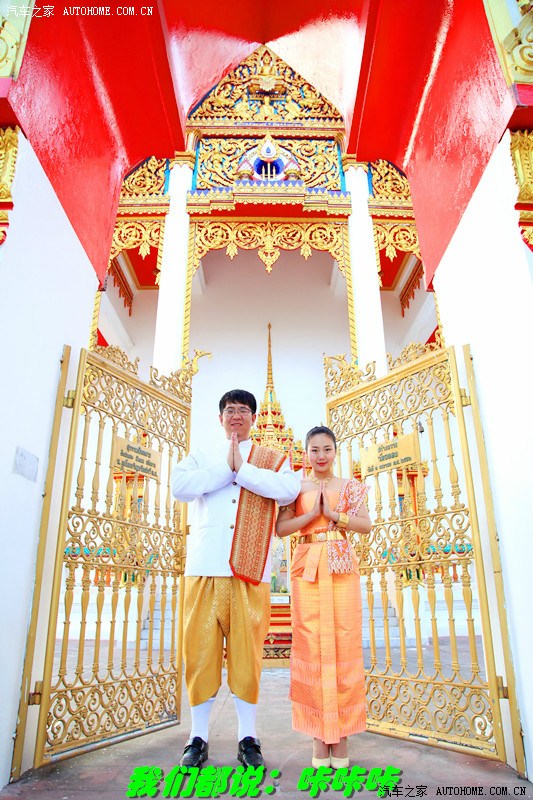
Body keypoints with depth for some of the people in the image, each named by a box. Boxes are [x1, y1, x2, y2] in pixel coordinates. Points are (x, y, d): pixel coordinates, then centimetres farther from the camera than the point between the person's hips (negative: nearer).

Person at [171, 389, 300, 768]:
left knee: (247, 651, 2)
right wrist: (225, 469, -7)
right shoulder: (202, 456, 17)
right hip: (205, 566, 1)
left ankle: (248, 738, 17)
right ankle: (198, 737, 17)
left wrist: (241, 469, -10)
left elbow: (289, 489, -9)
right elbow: (180, 486, -4)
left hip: (251, 569, -1)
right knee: (201, 649, 2)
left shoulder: (273, 460, 13)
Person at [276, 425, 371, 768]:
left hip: (342, 567, 0)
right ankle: (320, 733, 10)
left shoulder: (350, 486, 11)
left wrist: (332, 513, -9)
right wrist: (312, 513, -9)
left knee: (344, 643, -1)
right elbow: (281, 527, 0)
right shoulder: (297, 487, 10)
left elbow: (366, 524, -1)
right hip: (307, 567, 0)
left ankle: (342, 732, 10)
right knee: (311, 644, -1)